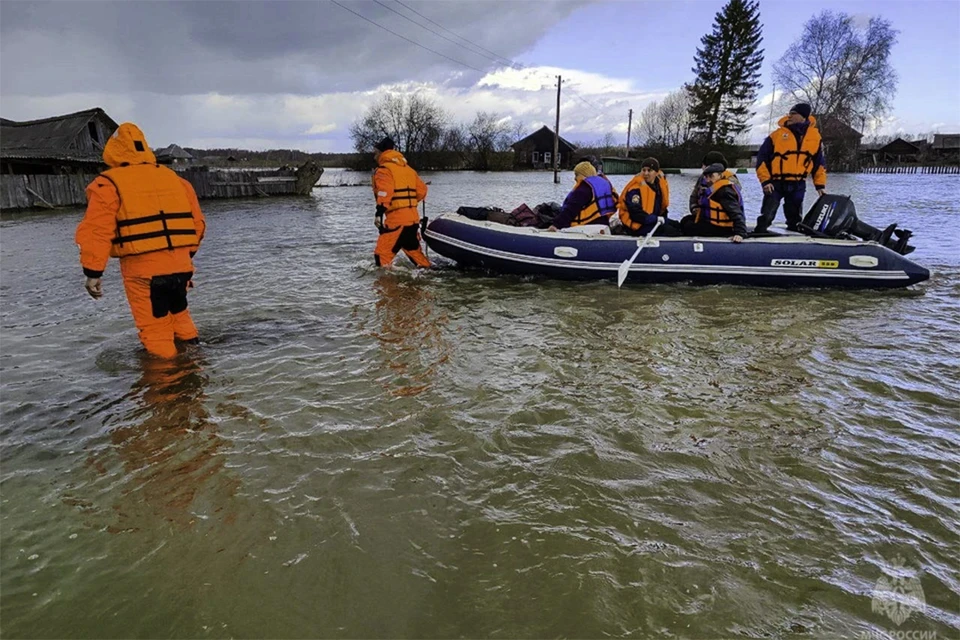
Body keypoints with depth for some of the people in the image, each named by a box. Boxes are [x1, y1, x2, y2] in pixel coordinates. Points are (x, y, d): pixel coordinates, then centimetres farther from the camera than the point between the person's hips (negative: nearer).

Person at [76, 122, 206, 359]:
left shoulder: (108, 184, -1)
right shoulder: (174, 178, 14)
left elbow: (96, 231, -9)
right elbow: (197, 222, 14)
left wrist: (92, 272, -3)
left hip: (143, 268, -5)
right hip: (180, 263, 5)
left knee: (155, 330, 4)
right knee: (179, 313, 24)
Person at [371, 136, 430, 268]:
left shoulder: (384, 169, -5)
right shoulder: (408, 168, 19)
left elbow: (385, 193, -20)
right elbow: (422, 190, 17)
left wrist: (379, 213, -26)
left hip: (396, 219, -8)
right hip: (413, 218, 8)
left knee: (382, 254, -6)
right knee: (414, 250, 21)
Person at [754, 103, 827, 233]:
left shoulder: (815, 136, 5)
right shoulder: (777, 135, -5)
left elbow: (819, 162, 13)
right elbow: (762, 158, -4)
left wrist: (820, 185, 8)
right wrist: (765, 180, -11)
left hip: (798, 185, 3)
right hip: (776, 183, -3)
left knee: (795, 219, 14)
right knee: (766, 216, -9)